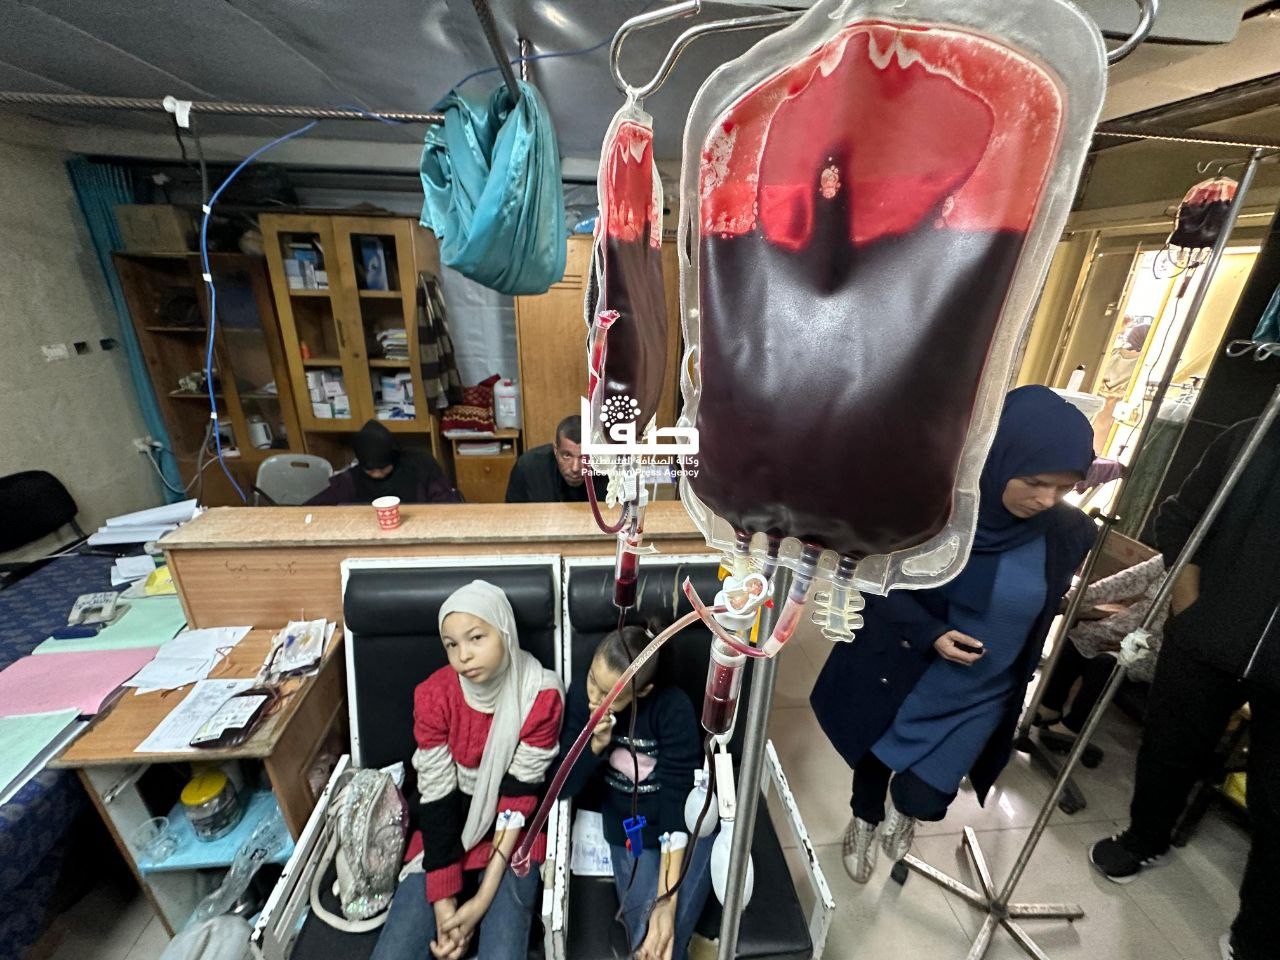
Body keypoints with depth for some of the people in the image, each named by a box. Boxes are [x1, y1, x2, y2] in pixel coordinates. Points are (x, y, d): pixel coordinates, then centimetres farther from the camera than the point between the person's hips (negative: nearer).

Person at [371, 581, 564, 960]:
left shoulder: (541, 695, -22)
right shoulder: (433, 695, -17)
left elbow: (518, 797, -16)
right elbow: (436, 798, -13)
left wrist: (483, 898, -17)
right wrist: (443, 903, -14)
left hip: (512, 839, -2)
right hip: (446, 835, 2)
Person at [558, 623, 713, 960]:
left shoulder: (673, 707, -25)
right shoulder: (581, 696, -16)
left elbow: (677, 799, -22)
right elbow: (564, 788, -10)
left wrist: (668, 900, -25)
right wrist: (596, 745, -29)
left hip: (688, 825, -2)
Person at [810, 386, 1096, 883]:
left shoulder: (1068, 533, -16)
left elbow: (1055, 606, 6)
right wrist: (928, 632, -23)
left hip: (979, 691, 2)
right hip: (898, 668, -1)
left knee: (923, 798, -1)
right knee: (874, 752, 20)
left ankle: (904, 807, 40)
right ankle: (864, 821, 56)